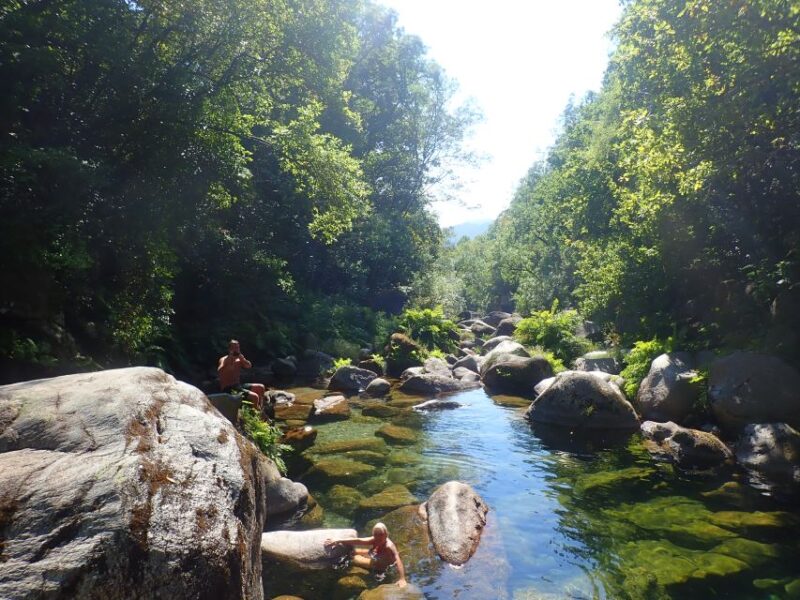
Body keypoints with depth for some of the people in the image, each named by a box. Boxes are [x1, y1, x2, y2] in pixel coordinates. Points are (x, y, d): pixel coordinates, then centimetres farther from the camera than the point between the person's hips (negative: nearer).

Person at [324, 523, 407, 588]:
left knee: (356, 559, -5)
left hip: (380, 566, -5)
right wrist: (337, 541, -25)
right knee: (354, 551, 7)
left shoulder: (389, 546, -40)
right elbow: (358, 540, -24)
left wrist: (402, 579, -63)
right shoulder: (374, 540, -22)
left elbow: (398, 560, -50)